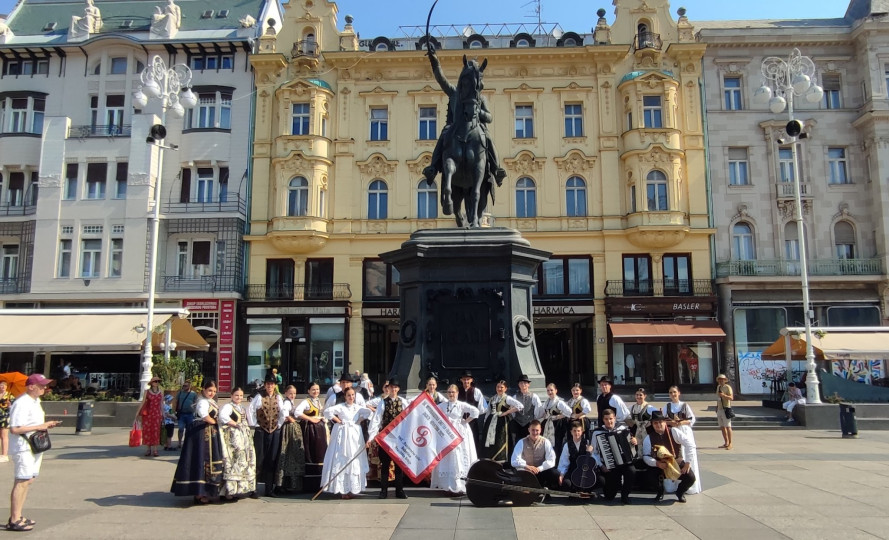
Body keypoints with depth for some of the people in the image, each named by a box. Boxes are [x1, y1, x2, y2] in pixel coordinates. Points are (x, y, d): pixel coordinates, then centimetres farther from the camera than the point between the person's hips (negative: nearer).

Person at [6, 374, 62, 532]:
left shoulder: (35, 401, 13)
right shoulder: (21, 403, -18)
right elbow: (14, 429, -24)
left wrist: (46, 424, 7)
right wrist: (39, 427, -21)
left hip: (35, 446, 10)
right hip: (24, 448, -10)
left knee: (28, 481, 14)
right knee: (21, 482, -6)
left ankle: (17, 516, 23)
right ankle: (14, 521, -1)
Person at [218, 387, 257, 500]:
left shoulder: (242, 407, 20)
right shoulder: (228, 406, -7)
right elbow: (223, 417, -26)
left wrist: (245, 427, 13)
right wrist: (235, 424, -19)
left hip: (245, 436, 9)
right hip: (234, 436, -9)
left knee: (248, 461, 10)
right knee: (235, 461, -12)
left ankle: (247, 488, 19)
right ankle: (230, 491, -9)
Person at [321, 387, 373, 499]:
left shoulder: (358, 407, 10)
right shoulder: (340, 407, -5)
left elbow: (369, 412, 13)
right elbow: (327, 411, -16)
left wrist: (360, 420, 3)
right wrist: (337, 420, -10)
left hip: (355, 436, 5)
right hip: (343, 435, -5)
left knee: (355, 461, 6)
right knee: (342, 461, -6)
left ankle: (353, 489, 13)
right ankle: (343, 490, -2)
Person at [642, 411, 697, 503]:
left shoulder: (674, 432, -11)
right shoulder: (649, 438, -6)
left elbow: (690, 445, -12)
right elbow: (645, 456, -7)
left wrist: (687, 462, -16)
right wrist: (657, 463, -25)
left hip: (677, 462, 0)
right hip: (659, 465, 0)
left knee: (691, 478, -24)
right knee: (651, 476, -31)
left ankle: (680, 493, 14)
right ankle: (660, 493, 7)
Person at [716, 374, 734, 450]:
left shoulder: (728, 387, -8)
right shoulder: (718, 387, 15)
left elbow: (731, 398, -18)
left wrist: (724, 395, -33)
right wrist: (717, 407, 23)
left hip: (726, 409, -7)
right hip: (719, 409, 7)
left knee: (728, 427, -6)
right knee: (722, 427, 9)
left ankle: (730, 444, -3)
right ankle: (726, 443, 15)